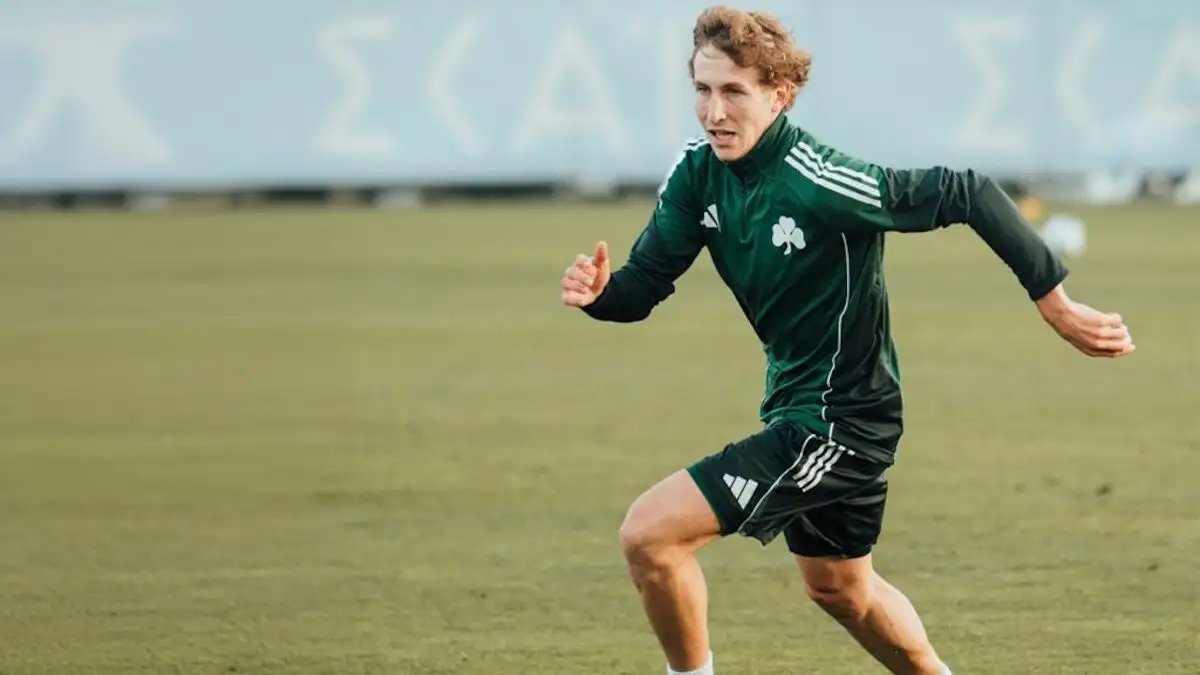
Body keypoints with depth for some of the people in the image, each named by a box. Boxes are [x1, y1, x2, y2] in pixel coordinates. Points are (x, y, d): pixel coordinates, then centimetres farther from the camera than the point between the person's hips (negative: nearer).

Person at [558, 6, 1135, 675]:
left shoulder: (819, 181, -28)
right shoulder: (698, 174, -6)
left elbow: (969, 195, -25)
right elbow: (644, 285, -2)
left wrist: (1057, 304, -23)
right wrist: (596, 290, -26)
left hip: (843, 417, -9)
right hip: (797, 409, 9)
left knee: (650, 532, -16)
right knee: (839, 586, 29)